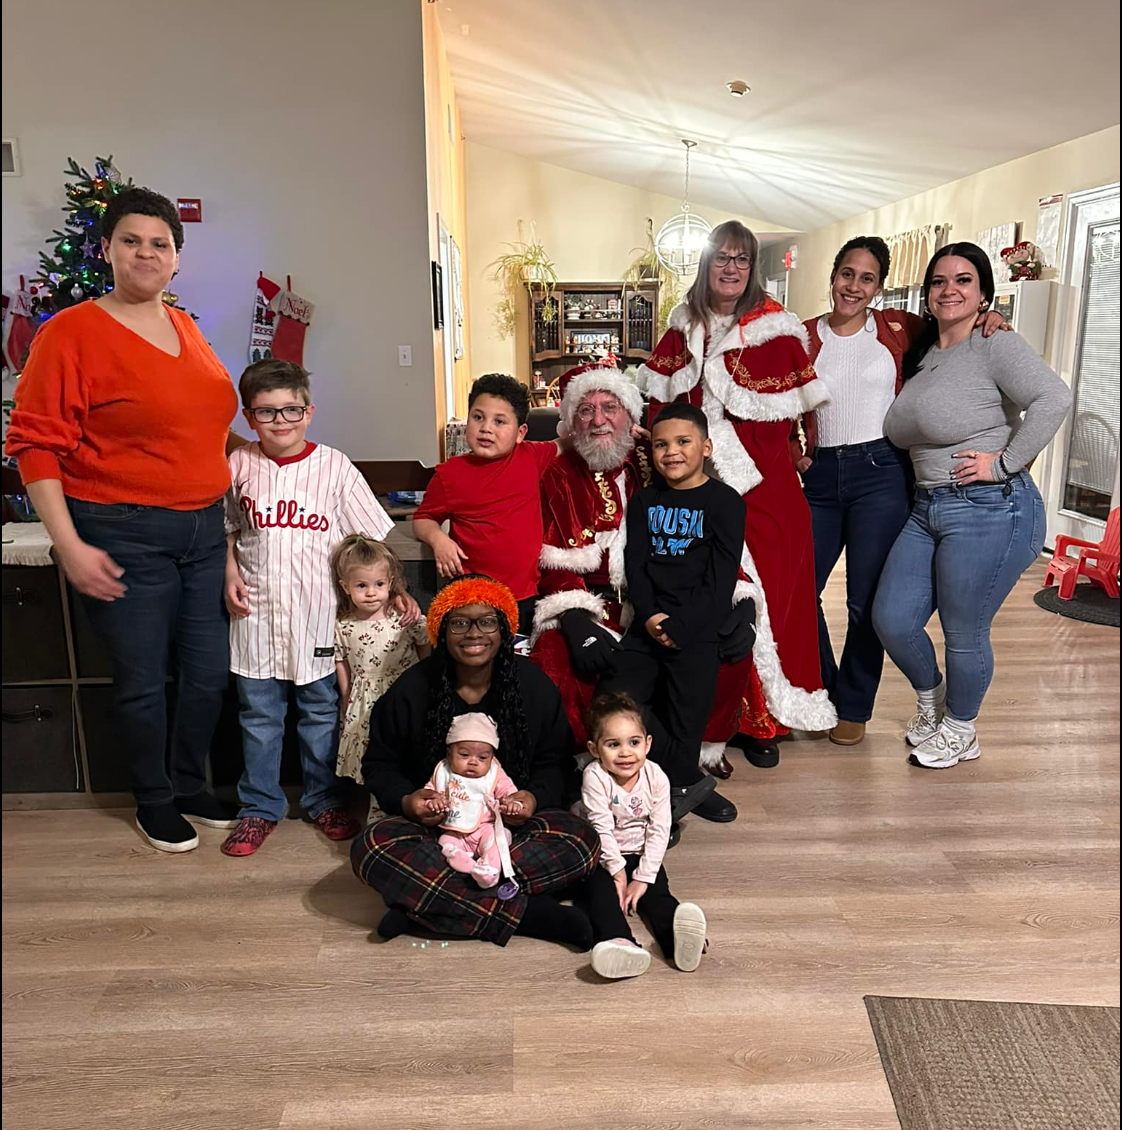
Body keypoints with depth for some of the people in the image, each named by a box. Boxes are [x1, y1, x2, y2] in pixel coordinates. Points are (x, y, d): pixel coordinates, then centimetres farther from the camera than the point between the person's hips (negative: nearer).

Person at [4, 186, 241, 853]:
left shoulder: (188, 329, 10)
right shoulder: (71, 333, -9)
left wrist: (227, 509, 17)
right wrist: (69, 545, -16)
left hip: (205, 529, 6)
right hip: (124, 537, -6)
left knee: (210, 671, 13)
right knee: (142, 680, 8)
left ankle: (191, 787, 36)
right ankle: (154, 801, 31)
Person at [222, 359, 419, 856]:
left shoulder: (334, 467, -4)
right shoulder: (239, 466, 1)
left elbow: (373, 536, -1)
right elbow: (229, 528, 15)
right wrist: (231, 573, -1)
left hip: (316, 615, -1)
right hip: (257, 614, 2)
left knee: (321, 712, 11)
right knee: (258, 716, 11)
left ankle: (325, 800, 29)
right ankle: (260, 806, 27)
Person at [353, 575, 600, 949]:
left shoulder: (534, 685, -1)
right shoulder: (412, 690, -3)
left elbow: (556, 764, 5)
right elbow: (379, 764, 7)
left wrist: (535, 797, -18)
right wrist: (405, 800, -15)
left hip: (513, 824, 1)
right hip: (434, 825, 0)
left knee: (582, 841, -29)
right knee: (371, 847, -31)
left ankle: (423, 900, -28)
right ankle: (529, 914, -32)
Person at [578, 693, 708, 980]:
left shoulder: (656, 778, -12)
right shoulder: (595, 777, -19)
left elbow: (659, 830, -12)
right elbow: (602, 829, -18)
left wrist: (643, 877, -16)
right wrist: (617, 870, -17)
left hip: (641, 856, 2)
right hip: (603, 858, -2)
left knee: (657, 892, -22)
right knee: (600, 889, -28)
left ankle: (678, 939, -45)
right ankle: (619, 942, -51)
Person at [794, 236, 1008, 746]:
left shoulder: (898, 328, 2)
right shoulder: (805, 336, 6)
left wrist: (988, 320, -5)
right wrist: (791, 450, -4)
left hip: (880, 472, -2)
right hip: (821, 475, 3)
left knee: (865, 601, 1)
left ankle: (854, 708, 22)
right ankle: (822, 691, 29)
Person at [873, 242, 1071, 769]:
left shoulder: (995, 344, -9)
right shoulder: (921, 354, 15)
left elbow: (1053, 398, -23)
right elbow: (903, 434, 24)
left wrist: (1004, 463, -21)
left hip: (989, 510, -8)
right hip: (927, 508, 8)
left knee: (964, 635, 5)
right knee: (891, 620, 8)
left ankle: (959, 733, 29)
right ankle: (930, 696, 37)